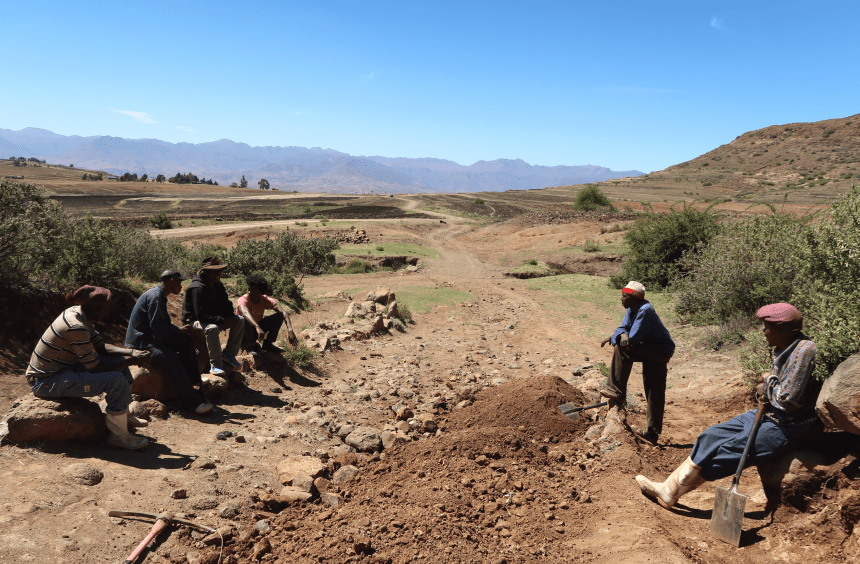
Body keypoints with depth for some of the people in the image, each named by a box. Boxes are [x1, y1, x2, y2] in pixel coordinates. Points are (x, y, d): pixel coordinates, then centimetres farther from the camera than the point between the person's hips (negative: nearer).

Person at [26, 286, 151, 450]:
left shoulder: (78, 314, 1)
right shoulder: (76, 328, -28)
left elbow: (101, 346, 8)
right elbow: (96, 368, -23)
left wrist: (131, 352, -5)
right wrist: (132, 361, -17)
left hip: (60, 368, 10)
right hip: (47, 382, -10)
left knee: (118, 360, 10)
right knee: (117, 380, -23)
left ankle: (123, 414, 19)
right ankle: (119, 435, -9)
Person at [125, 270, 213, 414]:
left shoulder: (160, 296, 18)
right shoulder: (155, 296, -15)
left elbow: (164, 324, 18)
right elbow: (155, 326, -23)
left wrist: (181, 330, 2)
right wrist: (179, 330, -16)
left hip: (152, 337, 11)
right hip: (140, 340, -10)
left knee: (186, 342, -4)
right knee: (171, 358, -30)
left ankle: (193, 381, -6)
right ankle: (194, 402, -34)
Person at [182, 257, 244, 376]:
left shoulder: (218, 286, 4)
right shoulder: (197, 289, -23)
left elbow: (227, 306, 11)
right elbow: (201, 316, -30)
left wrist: (228, 318, -13)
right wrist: (222, 321, -33)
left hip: (215, 319, 9)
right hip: (195, 321, -9)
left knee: (240, 320, -5)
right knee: (212, 328, -40)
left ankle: (229, 353, -3)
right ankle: (216, 364, -32)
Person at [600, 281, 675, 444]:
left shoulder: (645, 310, -25)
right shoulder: (632, 309, 3)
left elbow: (633, 338, -28)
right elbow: (623, 328, 2)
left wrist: (614, 337, -13)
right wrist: (621, 335, -22)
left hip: (661, 351, -9)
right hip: (652, 351, 9)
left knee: (623, 349, -23)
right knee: (654, 391, 14)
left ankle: (617, 392, -18)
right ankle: (653, 432, 23)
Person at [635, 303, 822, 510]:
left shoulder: (804, 351, -22)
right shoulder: (781, 349, 8)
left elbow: (788, 399, -24)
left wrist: (769, 381, -6)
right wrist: (764, 393, -6)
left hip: (790, 428, -10)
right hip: (770, 415, 10)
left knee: (728, 451, -13)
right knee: (712, 436, 2)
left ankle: (671, 492, 0)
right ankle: (669, 487, 4)